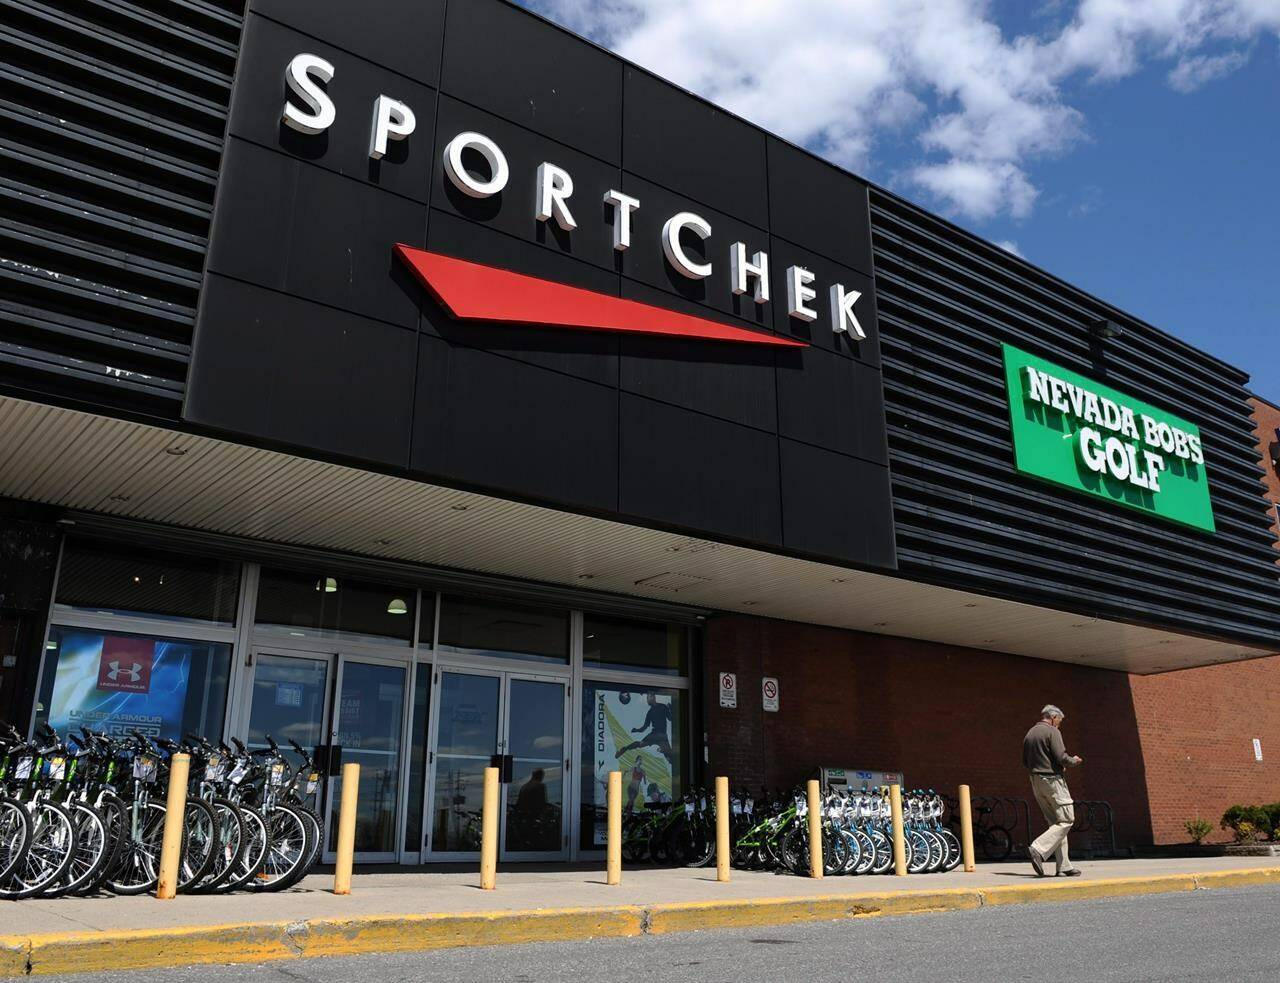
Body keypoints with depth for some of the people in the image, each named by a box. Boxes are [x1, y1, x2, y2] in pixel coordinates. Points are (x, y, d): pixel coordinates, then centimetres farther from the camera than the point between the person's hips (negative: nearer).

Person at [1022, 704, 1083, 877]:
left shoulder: (1029, 734, 16)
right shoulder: (1052, 732, -8)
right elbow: (1061, 757, -17)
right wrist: (1074, 761, 4)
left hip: (1036, 781, 8)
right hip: (1052, 779, -8)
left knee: (1056, 822, 11)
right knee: (1066, 820, -4)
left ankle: (1064, 866, 8)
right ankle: (1038, 849, -18)